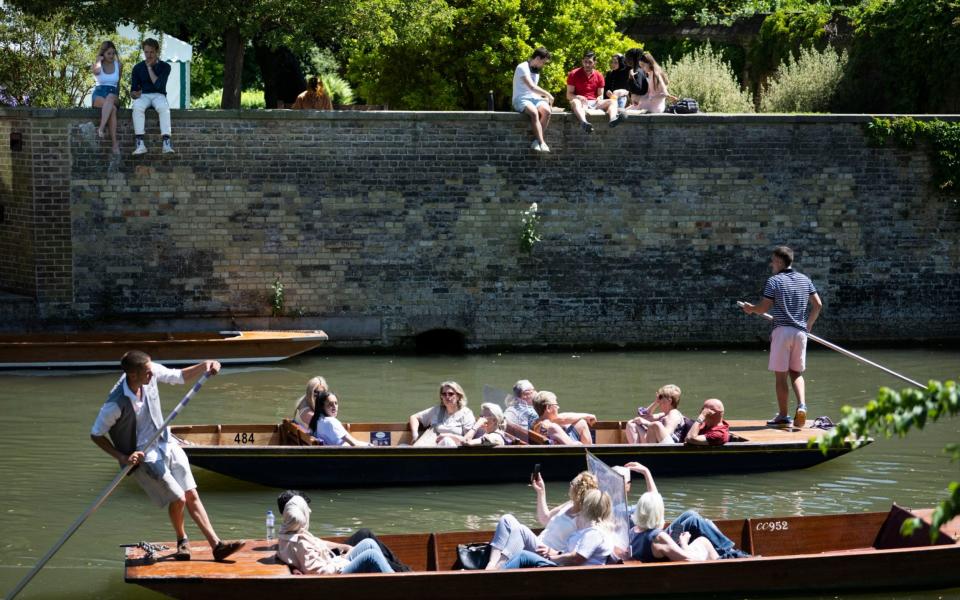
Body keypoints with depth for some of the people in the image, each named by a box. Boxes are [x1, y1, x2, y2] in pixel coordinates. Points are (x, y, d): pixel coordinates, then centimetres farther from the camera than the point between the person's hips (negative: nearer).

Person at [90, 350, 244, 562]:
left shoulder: (152, 372, -14)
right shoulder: (116, 404, -29)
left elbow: (179, 376, 5)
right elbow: (96, 434, -15)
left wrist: (204, 366, -12)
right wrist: (122, 458, -20)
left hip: (167, 444, 6)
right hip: (143, 456, -6)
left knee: (192, 495, 6)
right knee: (178, 499, -7)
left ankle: (216, 545, 10)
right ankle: (182, 541, 23)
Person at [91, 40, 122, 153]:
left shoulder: (118, 65, 14)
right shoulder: (98, 65, 7)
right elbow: (96, 71, -19)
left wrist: (117, 97, 10)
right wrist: (99, 60, -2)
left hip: (113, 94, 2)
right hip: (99, 95, -2)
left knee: (110, 97, -39)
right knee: (112, 108, -37)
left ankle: (101, 129, -52)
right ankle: (115, 143, -47)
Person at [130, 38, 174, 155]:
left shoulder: (164, 67, 4)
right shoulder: (138, 68, 9)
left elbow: (159, 85, -12)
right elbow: (133, 90, 8)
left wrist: (150, 68, -8)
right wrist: (135, 94, -18)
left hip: (158, 95, -1)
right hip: (143, 96, 1)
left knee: (164, 107, -38)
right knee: (137, 107, -37)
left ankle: (167, 142, -49)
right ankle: (140, 143, -45)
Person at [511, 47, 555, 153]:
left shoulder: (536, 71, 21)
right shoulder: (522, 68, -7)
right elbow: (532, 87, -17)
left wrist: (545, 98, 9)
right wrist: (548, 95, -9)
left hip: (534, 98, 7)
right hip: (521, 99, -7)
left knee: (546, 111, -28)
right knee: (534, 112, -38)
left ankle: (537, 141, -28)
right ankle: (542, 143, -40)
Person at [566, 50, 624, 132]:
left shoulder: (599, 76, 10)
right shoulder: (573, 74, 2)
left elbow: (600, 95, 14)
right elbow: (569, 95, -1)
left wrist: (599, 99, -11)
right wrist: (578, 97, -22)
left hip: (594, 103, 4)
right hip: (580, 102, -4)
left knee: (612, 102, -19)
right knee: (575, 102, -37)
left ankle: (613, 119, -55)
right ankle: (584, 122, -68)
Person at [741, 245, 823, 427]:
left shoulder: (774, 281, -5)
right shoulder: (805, 280, 11)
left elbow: (764, 307, -8)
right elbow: (818, 304, 9)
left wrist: (750, 309, 13)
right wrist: (809, 325, 21)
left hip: (782, 330, -5)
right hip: (800, 331, 5)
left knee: (781, 375, 2)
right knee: (796, 373, 13)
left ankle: (783, 415, 2)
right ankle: (802, 406, -10)